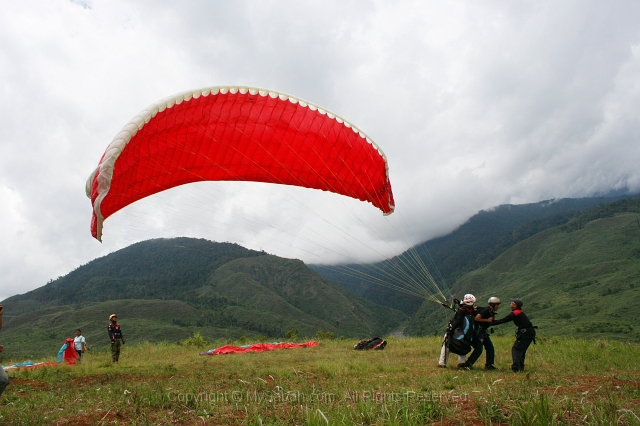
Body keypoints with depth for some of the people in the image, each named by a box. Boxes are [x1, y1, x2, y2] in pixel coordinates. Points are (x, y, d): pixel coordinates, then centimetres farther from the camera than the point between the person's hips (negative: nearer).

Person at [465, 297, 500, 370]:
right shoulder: (485, 310, -20)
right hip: (478, 331, -10)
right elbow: (476, 318, -28)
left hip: (484, 331, 10)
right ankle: (468, 364, -3)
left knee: (490, 348, 8)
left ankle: (489, 365, 17)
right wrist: (487, 320, -20)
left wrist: (493, 318, 0)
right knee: (478, 349, -11)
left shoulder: (491, 312, 9)